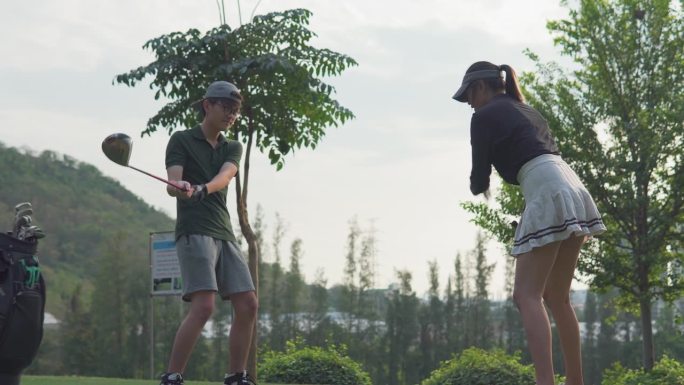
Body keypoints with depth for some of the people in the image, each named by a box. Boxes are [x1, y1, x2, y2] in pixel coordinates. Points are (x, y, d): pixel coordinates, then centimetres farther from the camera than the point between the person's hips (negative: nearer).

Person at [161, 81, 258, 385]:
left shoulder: (233, 148, 16)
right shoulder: (181, 140, 2)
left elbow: (224, 176, -6)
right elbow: (172, 186, -12)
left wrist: (203, 188, -29)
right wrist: (180, 187, -37)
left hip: (224, 234, 6)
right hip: (194, 231, -6)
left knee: (247, 306, 2)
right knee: (203, 306, -20)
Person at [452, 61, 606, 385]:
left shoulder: (485, 116, 4)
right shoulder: (526, 111, 28)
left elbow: (480, 179, 6)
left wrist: (477, 187, 27)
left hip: (548, 195, -8)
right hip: (573, 191, 8)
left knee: (527, 296, -10)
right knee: (556, 298, 14)